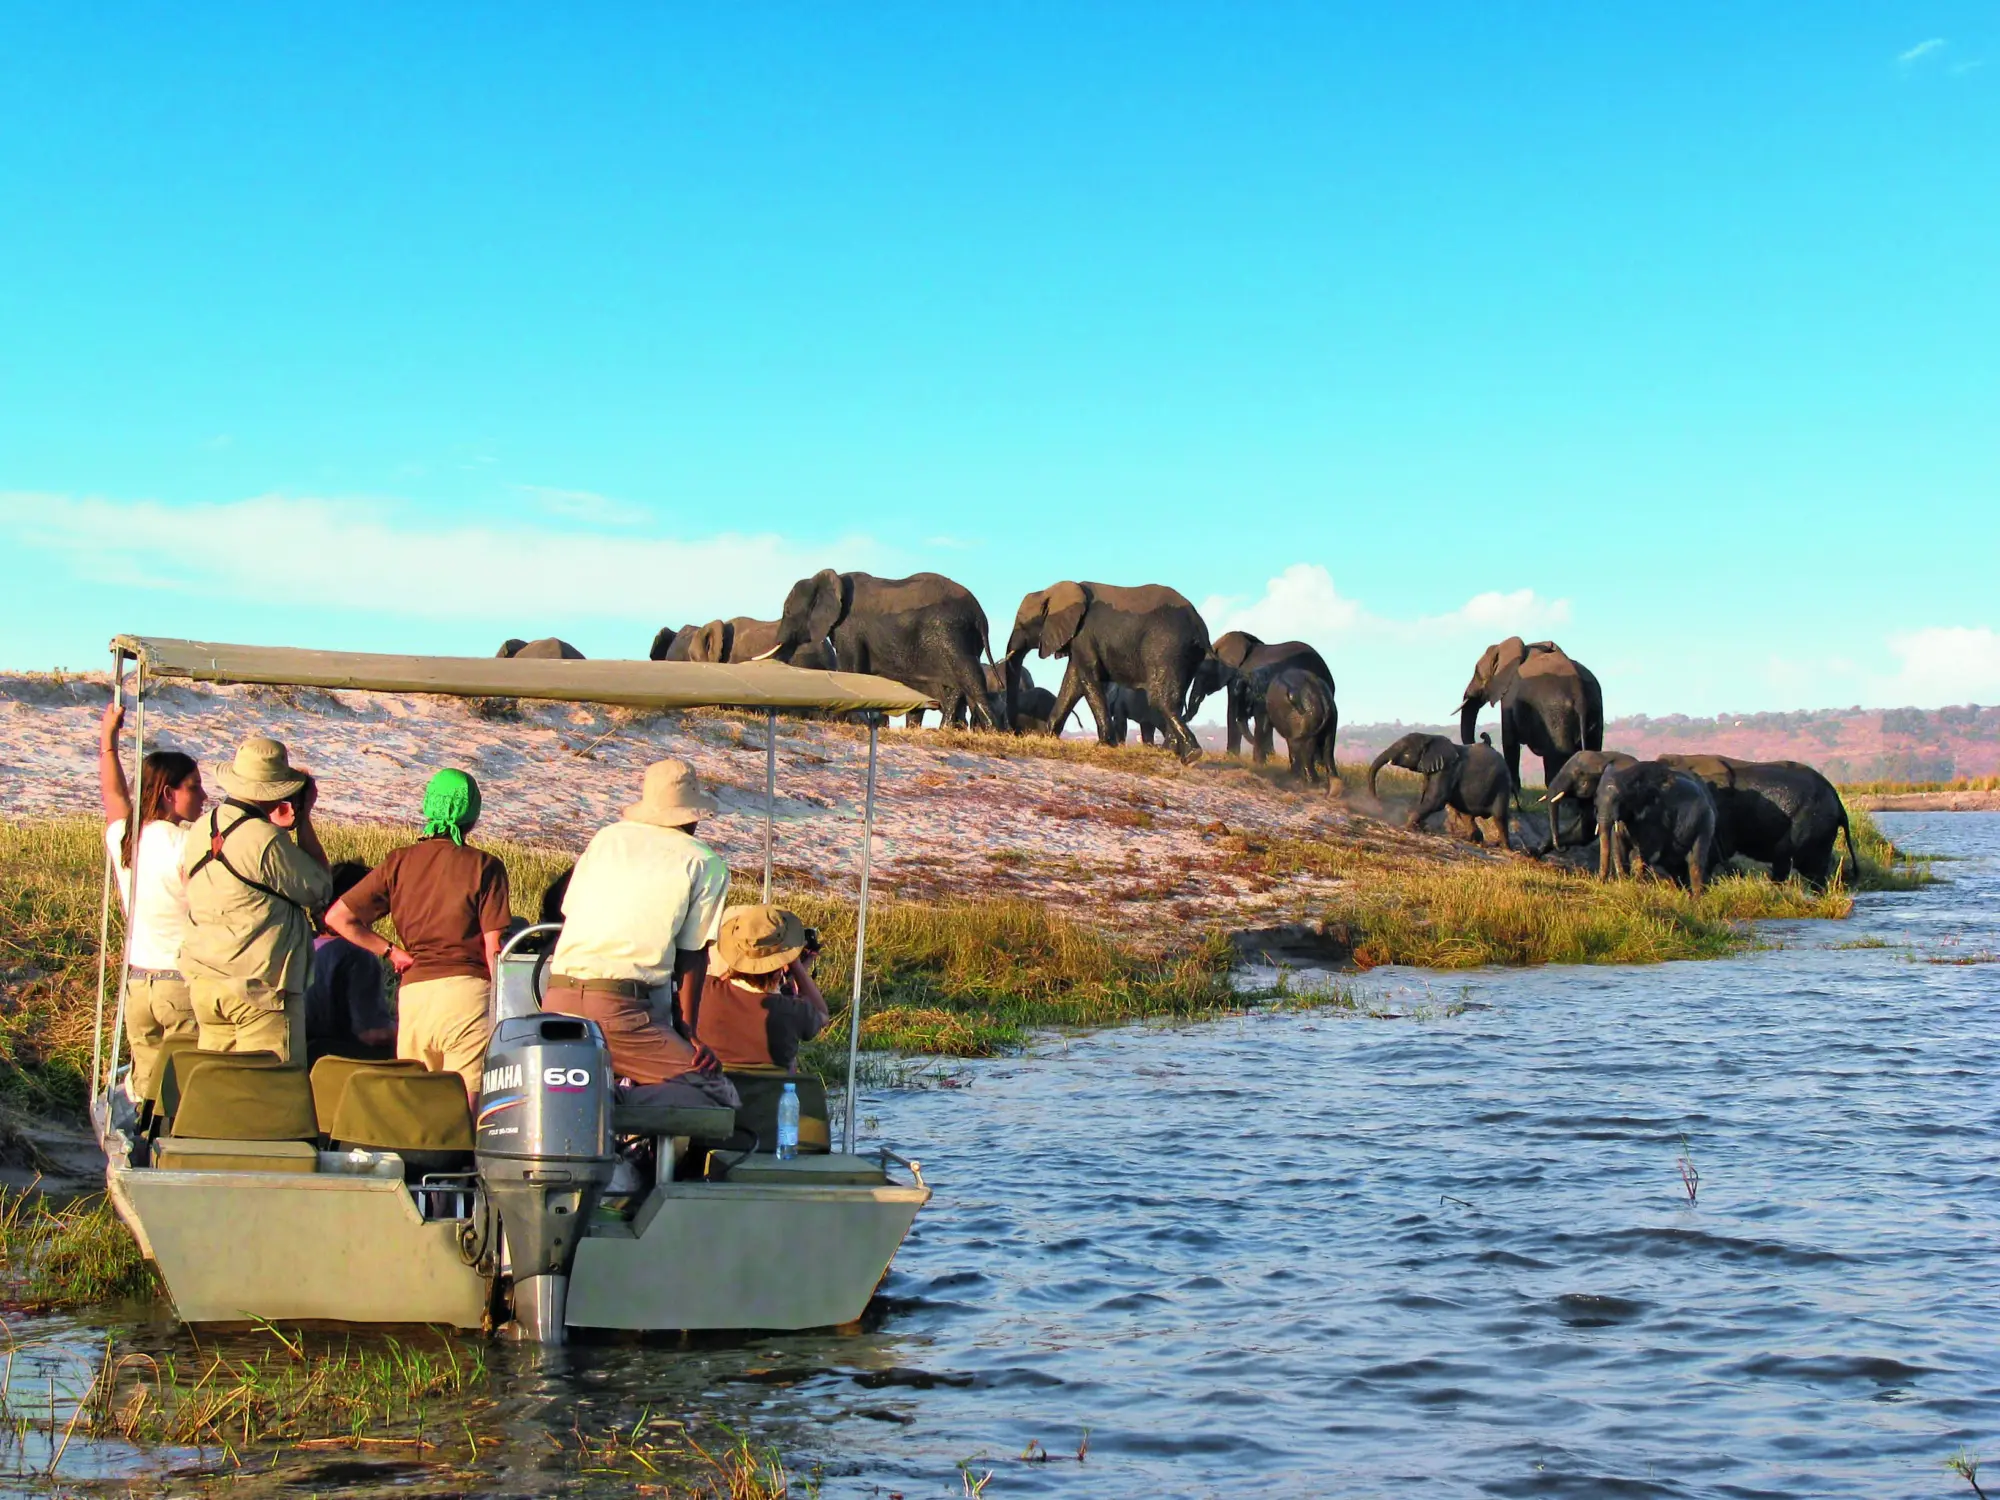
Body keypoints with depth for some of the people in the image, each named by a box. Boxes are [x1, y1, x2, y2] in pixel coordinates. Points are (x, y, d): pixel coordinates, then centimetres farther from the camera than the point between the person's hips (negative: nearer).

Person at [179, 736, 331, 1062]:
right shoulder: (266, 840, -16)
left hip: (203, 983, 8)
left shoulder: (201, 830, 6)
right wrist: (304, 820, -1)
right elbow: (320, 889, -6)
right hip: (260, 985, -8)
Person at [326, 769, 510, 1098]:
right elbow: (494, 948, -5)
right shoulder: (484, 867, -1)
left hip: (413, 992, 4)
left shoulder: (399, 862, 8)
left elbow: (337, 916, 5)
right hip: (466, 988, -4)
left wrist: (392, 951, 10)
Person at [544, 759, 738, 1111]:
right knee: (718, 1096, -4)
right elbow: (692, 955, 6)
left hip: (556, 999, 6)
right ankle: (622, 1102, -25)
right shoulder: (705, 864, 7)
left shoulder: (606, 837, 19)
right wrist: (687, 1032, 12)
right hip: (619, 1008, -5)